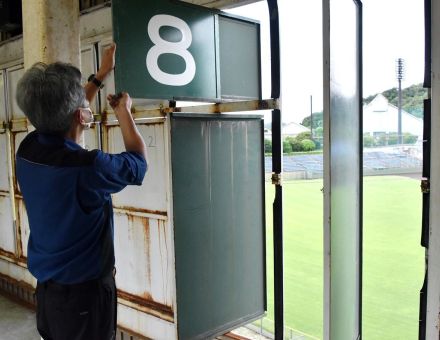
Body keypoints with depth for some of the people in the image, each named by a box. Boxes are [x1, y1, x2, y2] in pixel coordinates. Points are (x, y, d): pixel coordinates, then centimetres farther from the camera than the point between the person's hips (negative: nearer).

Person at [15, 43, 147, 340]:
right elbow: (138, 161, -8)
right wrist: (124, 111, 6)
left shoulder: (27, 150, -9)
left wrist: (100, 76, 22)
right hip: (84, 292, -7)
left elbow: (65, 115, 13)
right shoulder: (87, 167, -30)